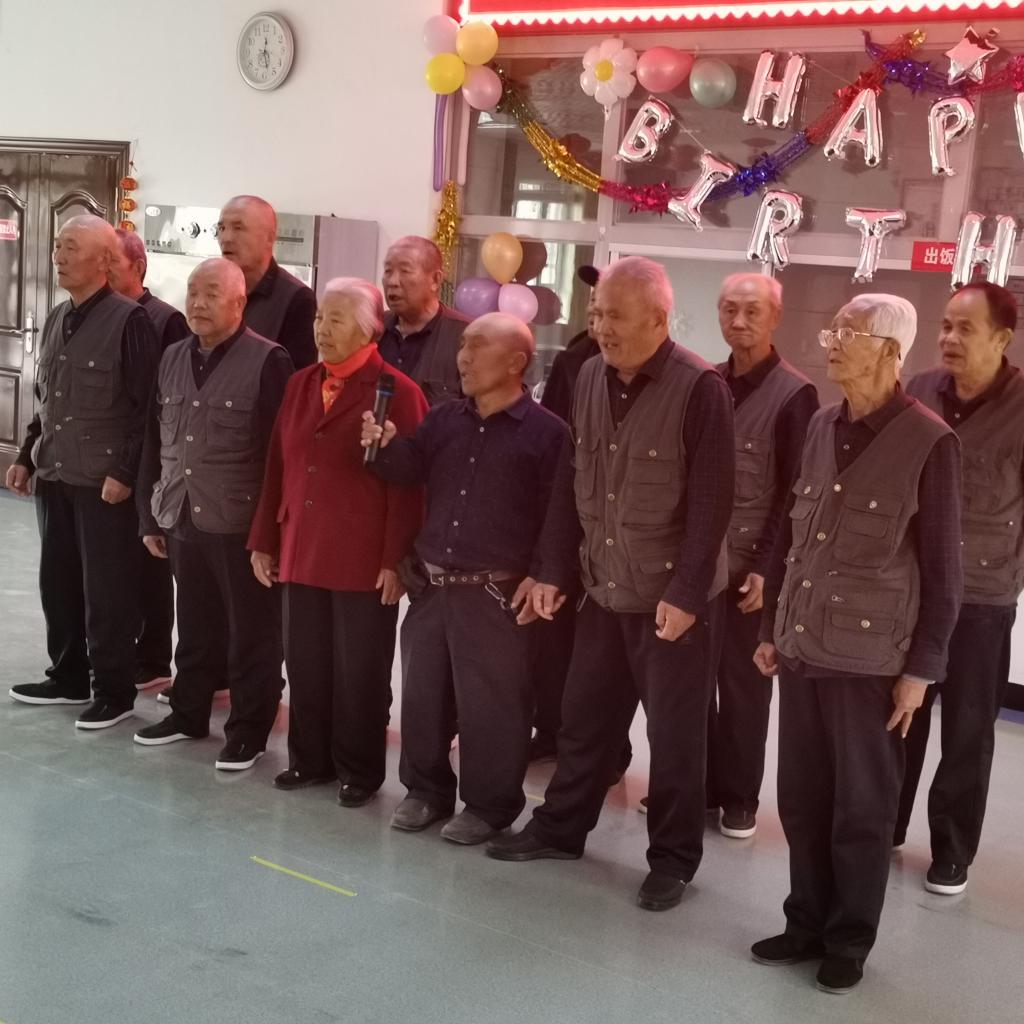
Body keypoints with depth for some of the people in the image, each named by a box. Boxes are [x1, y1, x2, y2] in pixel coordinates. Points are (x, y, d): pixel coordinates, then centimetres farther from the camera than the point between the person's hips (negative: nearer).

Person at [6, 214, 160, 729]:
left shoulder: (128, 320, -11)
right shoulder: (57, 318, 12)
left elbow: (146, 406, -14)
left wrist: (125, 473, -17)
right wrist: (26, 456, 16)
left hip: (105, 482, -7)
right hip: (53, 476, 7)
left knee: (106, 591, 1)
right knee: (58, 582, 14)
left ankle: (114, 692, 13)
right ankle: (67, 677, 28)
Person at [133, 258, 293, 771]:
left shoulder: (268, 362, -10)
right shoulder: (172, 358, 10)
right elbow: (154, 443, 14)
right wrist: (150, 516, 12)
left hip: (242, 524, -6)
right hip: (182, 519, 6)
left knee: (251, 633, 6)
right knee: (195, 626, 18)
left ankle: (249, 729, 17)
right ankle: (188, 713, 32)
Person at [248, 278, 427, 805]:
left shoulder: (397, 392, -10)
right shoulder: (300, 385, 11)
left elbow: (406, 483, -13)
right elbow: (278, 467, 12)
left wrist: (395, 560, -16)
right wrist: (264, 540, 10)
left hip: (363, 559, -6)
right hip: (300, 553, 6)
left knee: (359, 671, 7)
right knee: (305, 664, 13)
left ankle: (359, 771, 22)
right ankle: (310, 759, 29)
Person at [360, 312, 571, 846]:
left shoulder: (546, 432, -8)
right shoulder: (443, 418, 9)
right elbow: (410, 472, 10)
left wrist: (542, 578, -14)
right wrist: (387, 446, -10)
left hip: (498, 595, -5)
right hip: (432, 585, 6)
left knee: (490, 704, 4)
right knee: (422, 694, 15)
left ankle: (489, 805, 20)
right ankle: (427, 790, 32)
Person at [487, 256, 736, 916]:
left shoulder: (701, 389, -16)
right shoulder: (590, 378, 4)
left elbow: (712, 502, -17)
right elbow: (571, 481, 9)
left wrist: (686, 592, -19)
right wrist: (554, 568, 7)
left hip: (672, 596, -6)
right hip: (603, 588, 6)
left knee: (675, 734, 7)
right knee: (584, 716, 16)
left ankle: (673, 859, 22)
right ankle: (560, 826, 33)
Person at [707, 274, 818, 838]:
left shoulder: (794, 394, -7)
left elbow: (795, 493, -9)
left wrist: (768, 567, -13)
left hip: (749, 566, -4)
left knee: (743, 685, 7)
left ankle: (740, 795, 20)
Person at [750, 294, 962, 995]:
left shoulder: (930, 444, -10)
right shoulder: (822, 427, 6)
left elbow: (942, 570, -8)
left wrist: (921, 669, -8)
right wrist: (771, 627, 13)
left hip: (871, 660, -5)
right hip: (803, 648, 5)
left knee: (862, 811, 8)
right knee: (801, 799, 13)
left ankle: (849, 943, 25)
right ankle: (808, 924, 30)